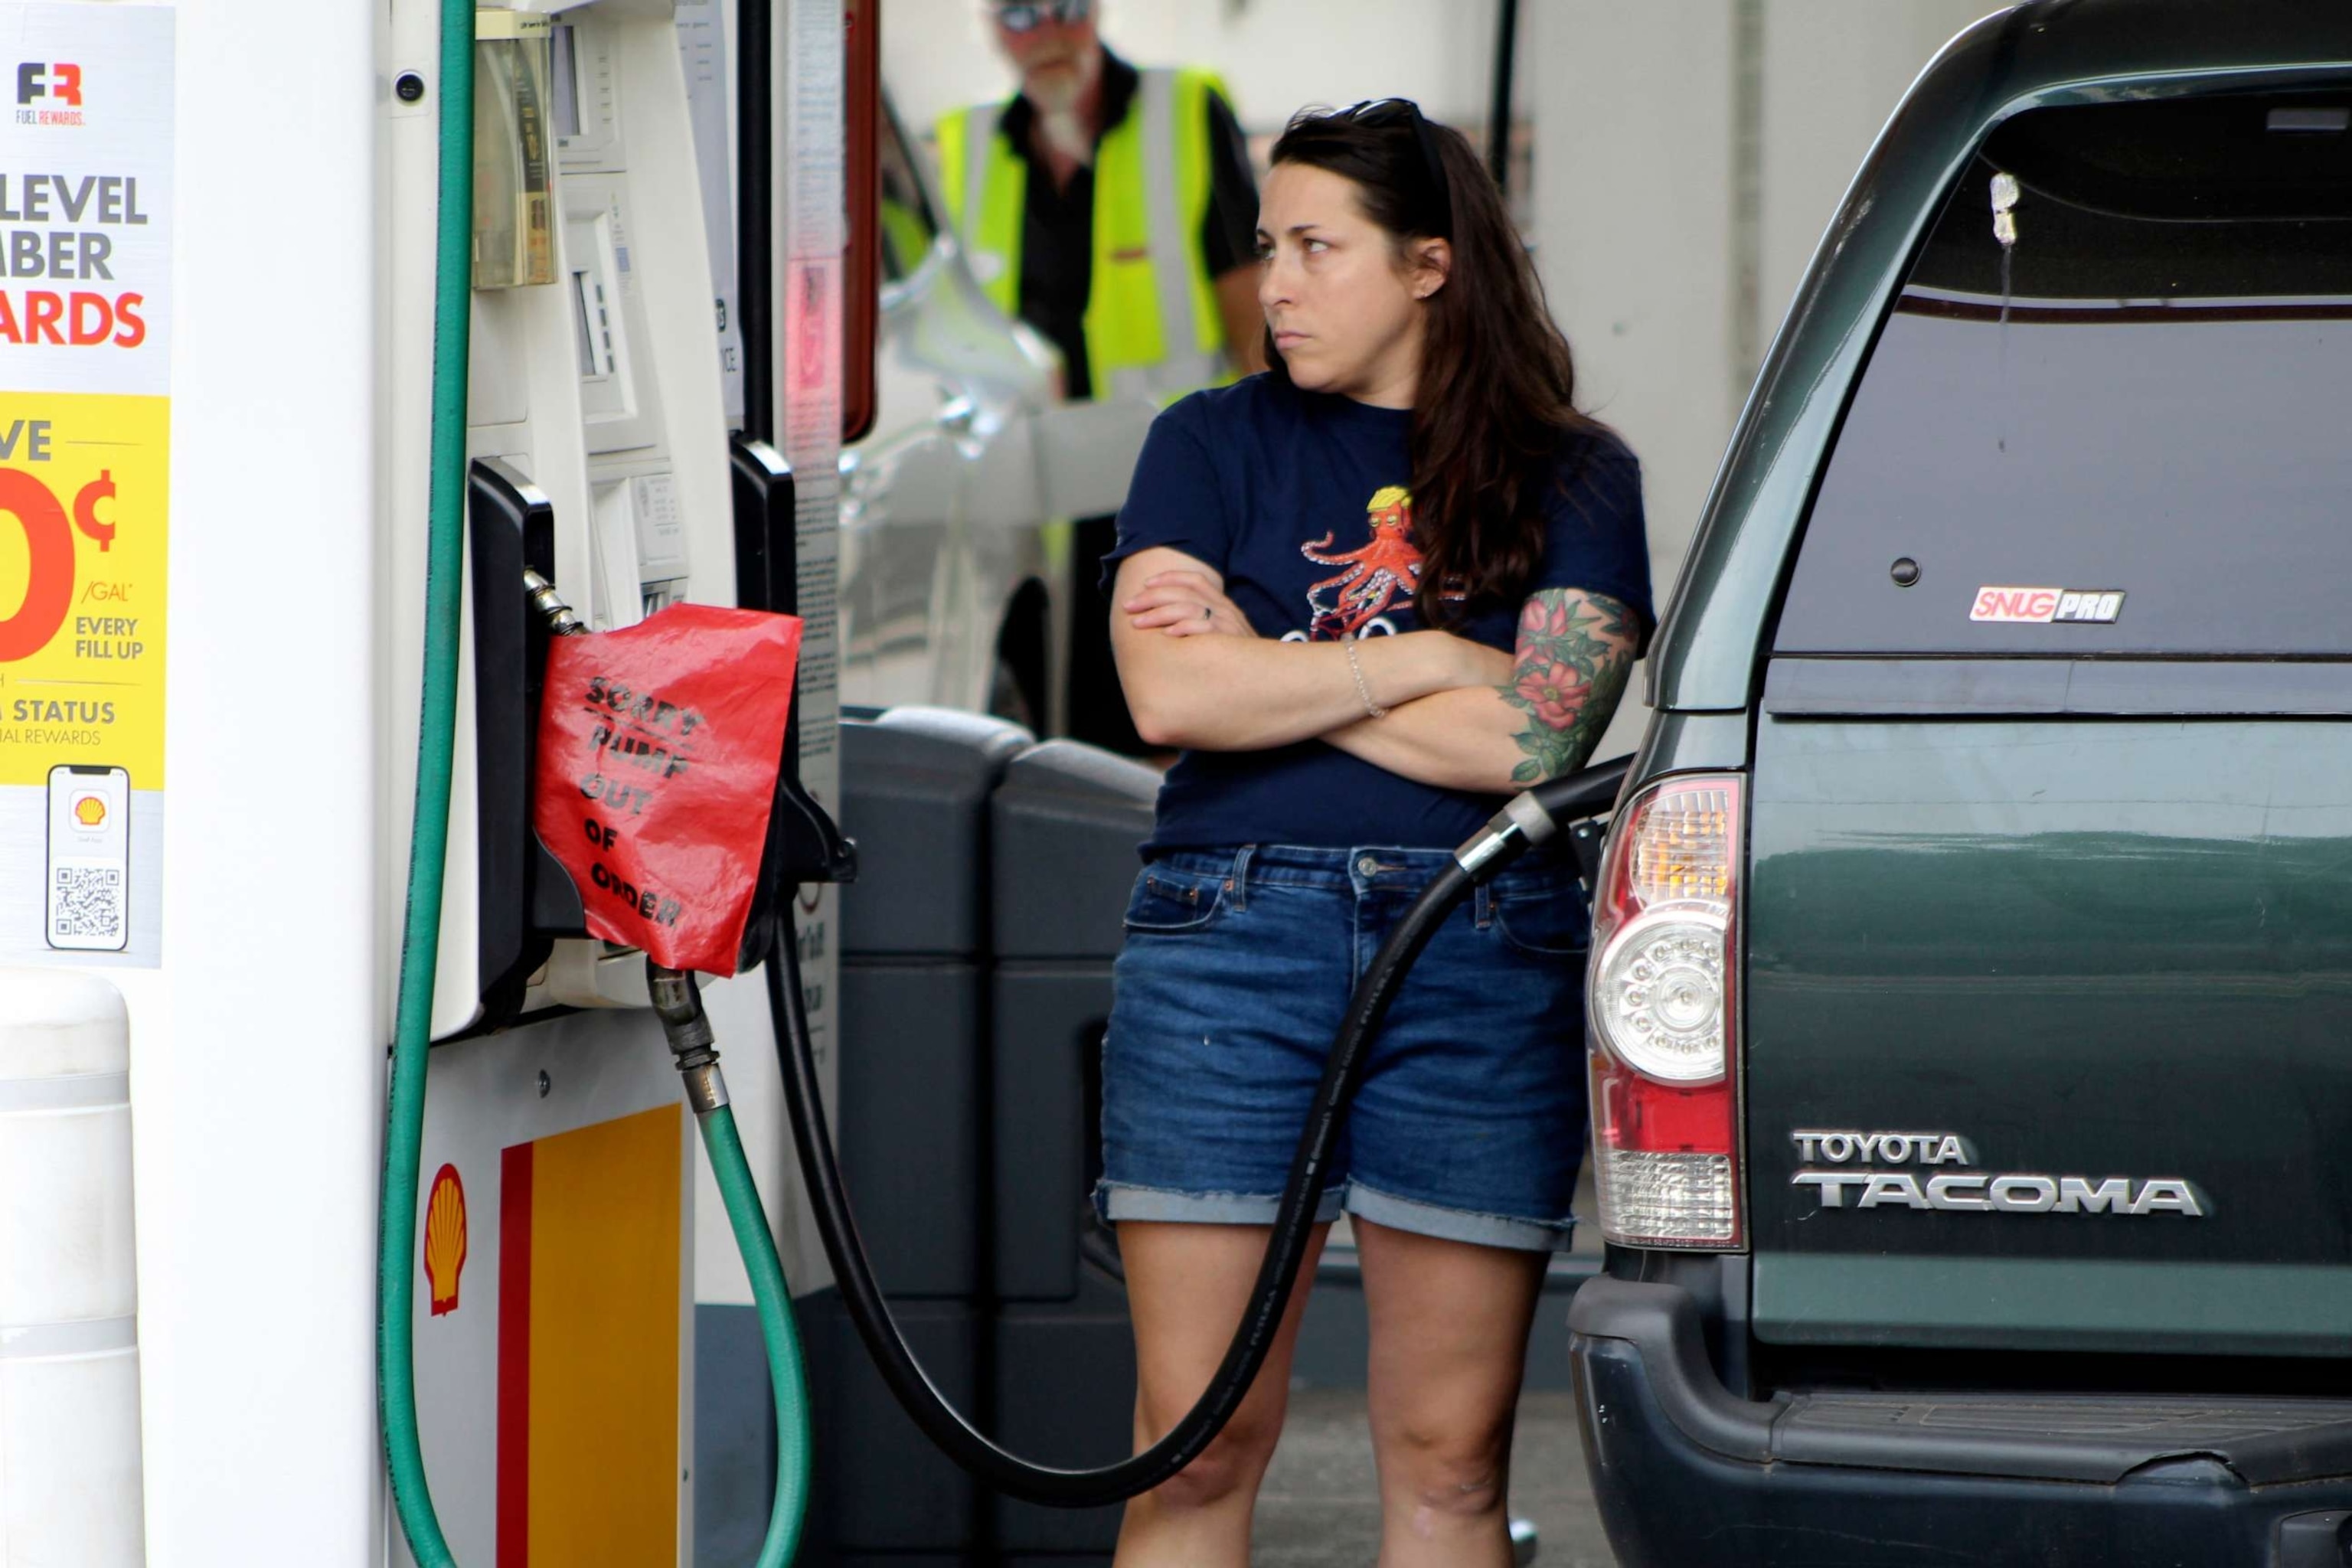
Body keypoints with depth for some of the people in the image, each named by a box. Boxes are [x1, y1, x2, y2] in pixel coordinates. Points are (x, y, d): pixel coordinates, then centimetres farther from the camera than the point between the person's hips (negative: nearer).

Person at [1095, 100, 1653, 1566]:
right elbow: (1170, 697, -4)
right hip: (1227, 940, 0)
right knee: (1197, 1440, -2)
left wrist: (1263, 665, -1)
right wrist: (1424, 660, -3)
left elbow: (1530, 739, -6)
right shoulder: (1214, 444, 12)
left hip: (1480, 957, 0)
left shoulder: (1573, 476, 8)